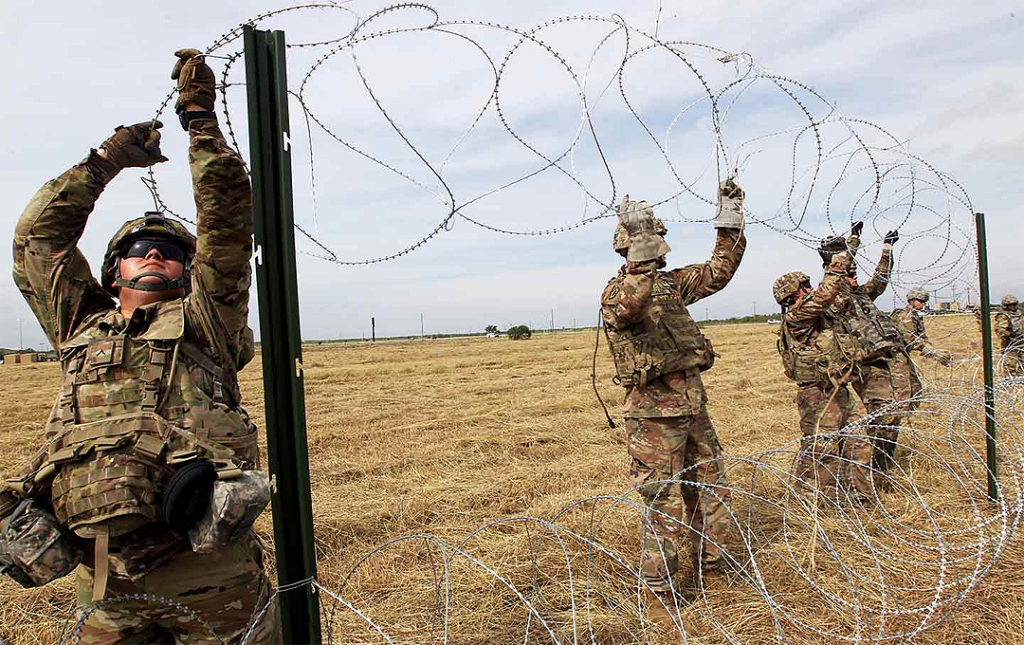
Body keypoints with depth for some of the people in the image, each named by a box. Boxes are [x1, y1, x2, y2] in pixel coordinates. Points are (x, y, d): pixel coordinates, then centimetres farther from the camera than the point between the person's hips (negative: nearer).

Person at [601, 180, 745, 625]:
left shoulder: (669, 283, 12)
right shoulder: (617, 290, -10)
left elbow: (718, 272, 16)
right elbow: (627, 308, -34)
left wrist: (730, 220, 11)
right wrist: (642, 259, -43)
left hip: (692, 406, 8)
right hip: (653, 413, -7)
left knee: (711, 492, 17)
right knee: (663, 505, -1)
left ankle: (710, 570, 37)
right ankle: (658, 593, 16)